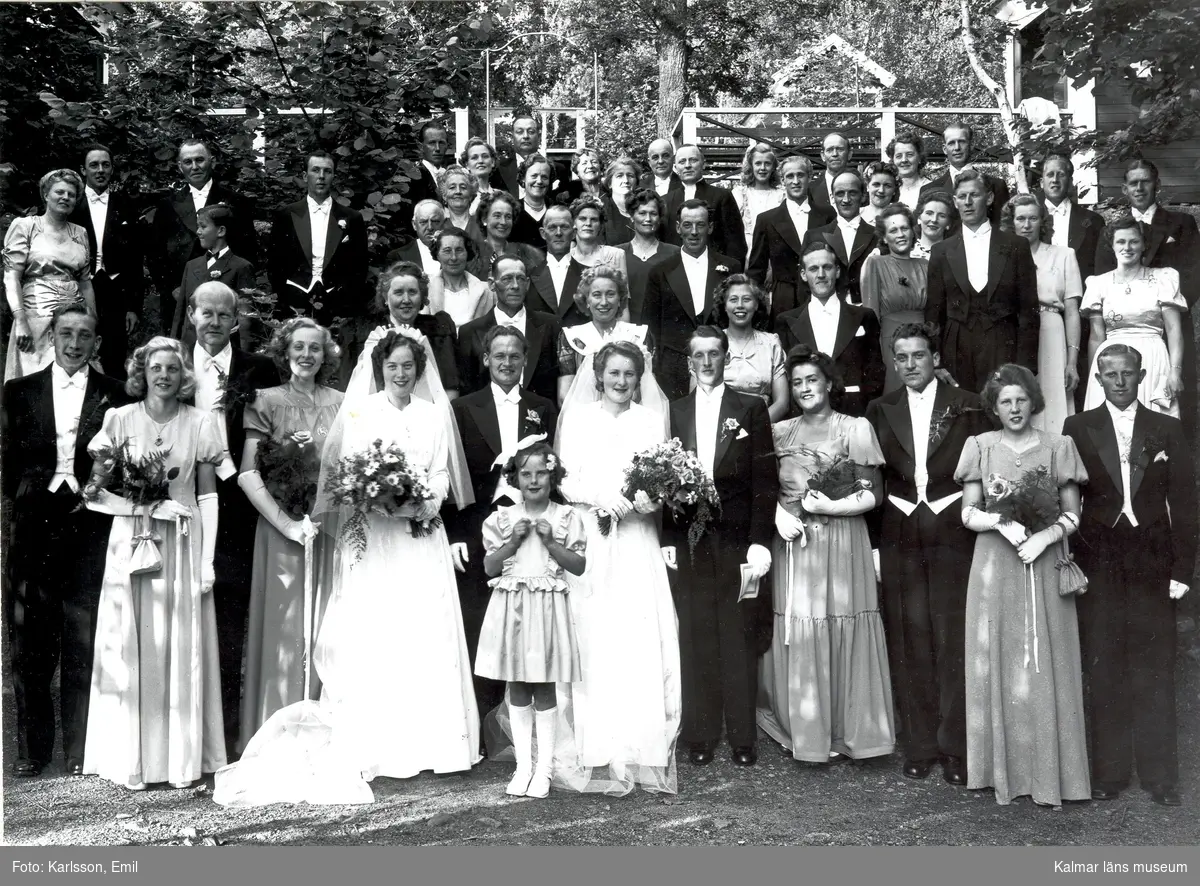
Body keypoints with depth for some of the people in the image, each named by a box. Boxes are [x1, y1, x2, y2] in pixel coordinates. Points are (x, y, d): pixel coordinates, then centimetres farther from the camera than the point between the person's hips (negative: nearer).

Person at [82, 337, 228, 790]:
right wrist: (102, 474, -14)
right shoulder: (120, 419, 4)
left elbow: (208, 495, 2)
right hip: (130, 542, 1)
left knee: (180, 646, 3)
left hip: (181, 546, 0)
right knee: (128, 646, 2)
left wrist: (207, 561, -3)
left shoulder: (200, 422, 2)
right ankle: (132, 759, 12)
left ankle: (182, 757, 13)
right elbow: (99, 488, 10)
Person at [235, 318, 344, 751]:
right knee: (284, 629, -1)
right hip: (281, 525, -2)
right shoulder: (267, 402, 2)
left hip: (332, 528, 3)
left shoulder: (340, 403, 10)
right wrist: (287, 522, -15)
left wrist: (318, 452, -8)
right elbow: (247, 474, -6)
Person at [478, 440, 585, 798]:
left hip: (547, 607, -2)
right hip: (510, 607, 2)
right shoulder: (503, 518, 3)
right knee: (517, 687, 7)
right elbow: (489, 567, 1)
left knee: (544, 688, 3)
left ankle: (544, 768, 12)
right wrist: (514, 540, -11)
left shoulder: (566, 518, 0)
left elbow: (579, 566, -3)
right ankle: (523, 765, 16)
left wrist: (550, 541, -13)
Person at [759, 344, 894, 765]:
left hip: (839, 545, -3)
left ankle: (842, 733, 10)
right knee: (795, 638, 3)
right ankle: (801, 729, 15)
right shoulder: (780, 432, 10)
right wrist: (778, 514, -9)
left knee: (841, 633, -2)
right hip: (791, 543, 3)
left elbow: (873, 495, -3)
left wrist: (827, 506, -14)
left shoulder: (856, 428, 0)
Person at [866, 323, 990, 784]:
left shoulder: (968, 406, 3)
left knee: (954, 640, -1)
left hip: (953, 535, -2)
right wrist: (873, 542, 5)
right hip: (900, 538, 2)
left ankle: (956, 747, 9)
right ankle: (920, 745, 14)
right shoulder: (880, 410, 10)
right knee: (909, 644, 4)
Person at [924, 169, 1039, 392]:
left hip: (1003, 350, -1)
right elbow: (934, 313, 9)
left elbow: (1028, 309, 4)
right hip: (957, 352, 1)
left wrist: (1025, 364, -4)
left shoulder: (1016, 246, 5)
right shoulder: (941, 251, 9)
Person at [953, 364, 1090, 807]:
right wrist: (1002, 521, -16)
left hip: (1044, 566, 0)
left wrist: (1045, 535, -15)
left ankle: (1047, 773, 10)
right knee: (998, 664, 2)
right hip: (994, 565, 0)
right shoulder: (980, 446, 5)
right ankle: (1005, 769, 11)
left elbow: (1072, 513, 3)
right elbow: (968, 513, 2)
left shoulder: (1058, 447, 4)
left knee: (1045, 667, 1)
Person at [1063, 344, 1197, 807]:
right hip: (1098, 563, 0)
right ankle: (1108, 771, 13)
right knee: (1102, 670, 3)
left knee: (1154, 671, 3)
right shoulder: (1077, 429, 5)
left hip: (1151, 562, 1)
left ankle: (1160, 775, 13)